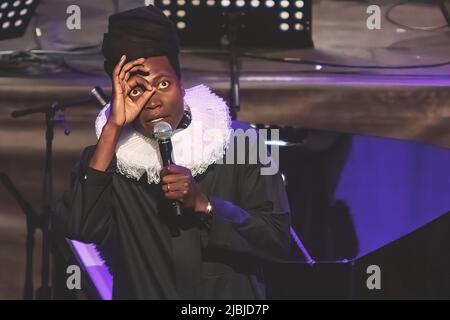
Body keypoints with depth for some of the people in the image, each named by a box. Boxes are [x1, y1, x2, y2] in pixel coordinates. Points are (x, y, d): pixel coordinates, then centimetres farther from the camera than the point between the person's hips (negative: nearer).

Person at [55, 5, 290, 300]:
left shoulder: (238, 143, 0)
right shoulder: (108, 158, 2)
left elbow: (278, 238, -2)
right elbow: (77, 228, -15)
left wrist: (203, 203, -15)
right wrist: (113, 127, -14)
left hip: (232, 297, -1)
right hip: (142, 291, 2)